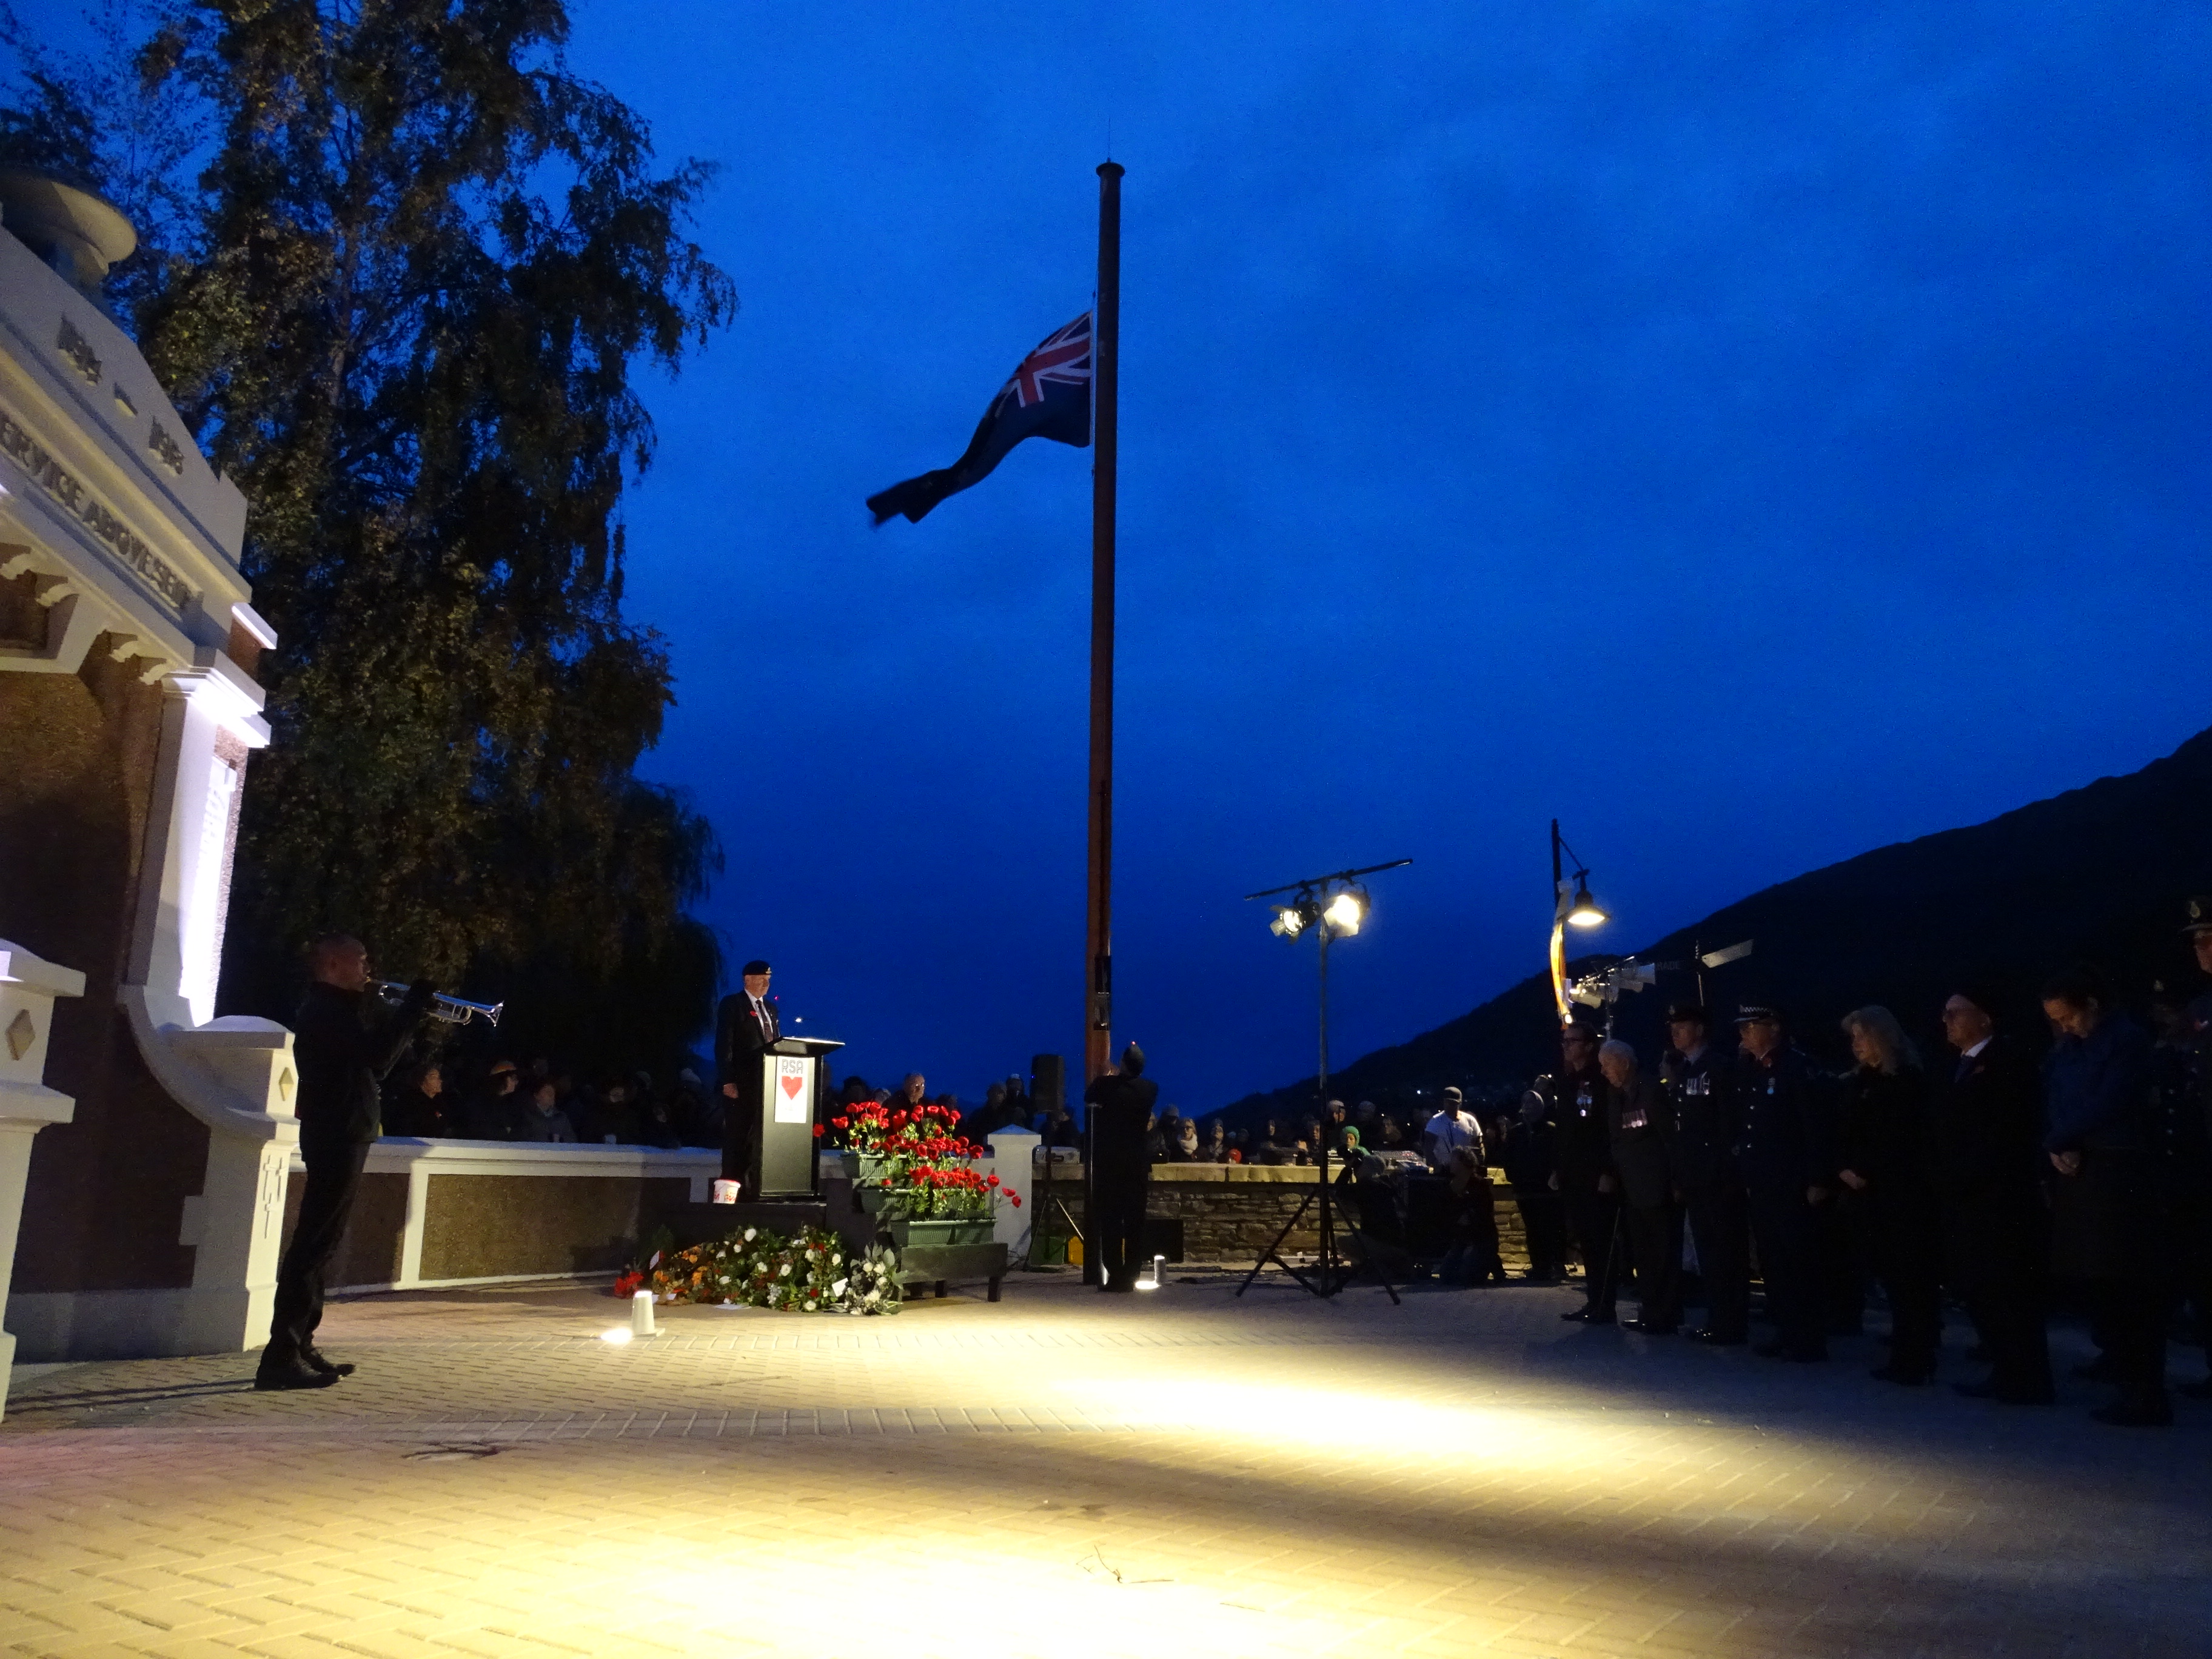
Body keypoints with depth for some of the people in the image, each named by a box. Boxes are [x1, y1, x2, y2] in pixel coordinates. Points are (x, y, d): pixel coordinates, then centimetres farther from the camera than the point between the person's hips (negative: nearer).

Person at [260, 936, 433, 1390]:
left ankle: (300, 1347, 21)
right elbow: (378, 1054, -25)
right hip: (335, 1138, -11)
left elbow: (378, 1055, 19)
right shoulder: (324, 1011, -13)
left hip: (344, 1137, 11)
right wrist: (418, 1002, -17)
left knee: (319, 1245, 14)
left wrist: (415, 1010, 9)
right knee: (313, 1245, -11)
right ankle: (281, 1356, -10)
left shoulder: (343, 1009, 18)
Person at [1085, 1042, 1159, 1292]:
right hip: (1137, 1165, 2)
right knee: (1135, 1223, 5)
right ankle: (1129, 1277, 4)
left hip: (1108, 1164, -2)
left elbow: (1088, 1098, 12)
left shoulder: (1107, 1085, -9)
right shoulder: (1150, 1089, -1)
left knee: (1109, 1222, 0)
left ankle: (1113, 1276, -2)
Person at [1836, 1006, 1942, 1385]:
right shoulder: (1858, 1083, 14)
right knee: (1890, 1273, 5)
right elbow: (1845, 1133, 11)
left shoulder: (1908, 1080, -6)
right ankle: (1908, 1356, 10)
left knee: (1909, 1275, -4)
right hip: (1873, 1193, 6)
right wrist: (1845, 1170, -4)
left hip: (1905, 1193, -6)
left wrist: (1864, 1173, -11)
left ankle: (1913, 1359, 1)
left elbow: (1897, 1138, -12)